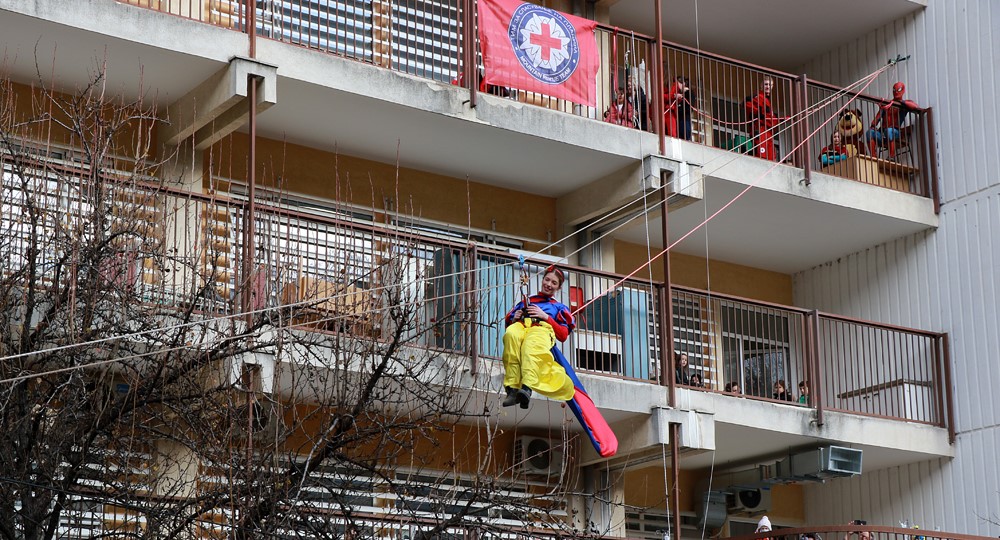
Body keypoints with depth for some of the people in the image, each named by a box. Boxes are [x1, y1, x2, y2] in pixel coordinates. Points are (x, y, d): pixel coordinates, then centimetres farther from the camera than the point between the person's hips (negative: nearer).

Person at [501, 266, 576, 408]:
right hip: (521, 326, 1)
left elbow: (563, 335, 18)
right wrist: (514, 319, 8)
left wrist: (546, 316, 6)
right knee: (511, 335, -42)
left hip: (542, 329, -1)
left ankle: (527, 388, -66)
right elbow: (508, 323, 32)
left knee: (531, 345, -43)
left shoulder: (559, 308, 36)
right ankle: (512, 388, -53)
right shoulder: (527, 301, 41)